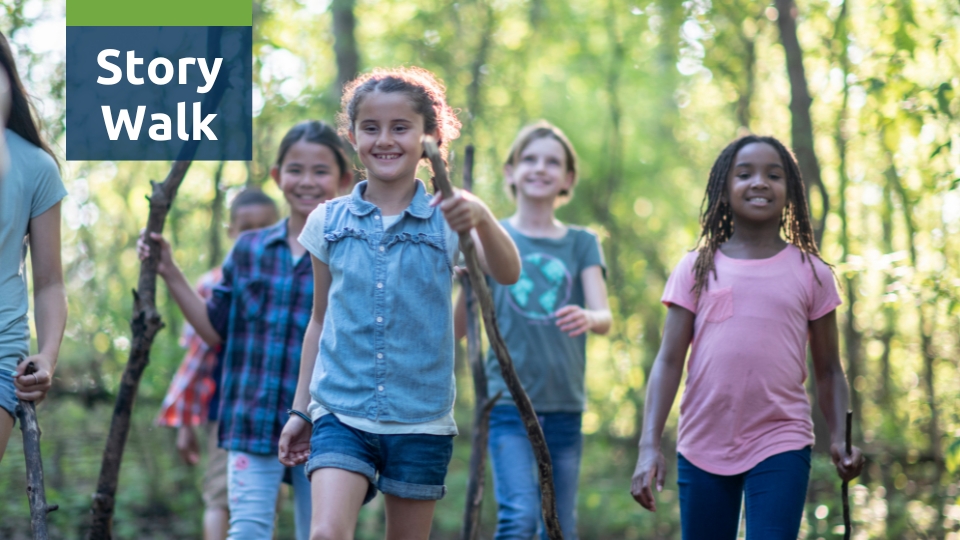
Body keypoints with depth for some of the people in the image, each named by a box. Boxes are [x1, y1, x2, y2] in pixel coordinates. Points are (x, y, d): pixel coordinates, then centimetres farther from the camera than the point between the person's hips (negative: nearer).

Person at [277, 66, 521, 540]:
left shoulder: (444, 219, -2)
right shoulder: (329, 222, 5)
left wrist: (482, 220, -41)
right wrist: (299, 408, 13)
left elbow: (506, 274, -21)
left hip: (421, 419, 0)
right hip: (341, 412, 1)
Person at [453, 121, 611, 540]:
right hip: (508, 400, -2)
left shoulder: (581, 244, 9)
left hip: (564, 407, 2)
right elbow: (459, 329, 2)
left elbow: (605, 317, -5)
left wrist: (588, 318, -29)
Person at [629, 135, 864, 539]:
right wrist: (649, 445, -9)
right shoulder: (697, 269, 6)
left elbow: (828, 370, 8)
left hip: (781, 446, -1)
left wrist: (840, 438, -8)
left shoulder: (810, 273, 6)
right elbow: (668, 361, 2)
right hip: (702, 446, 2)